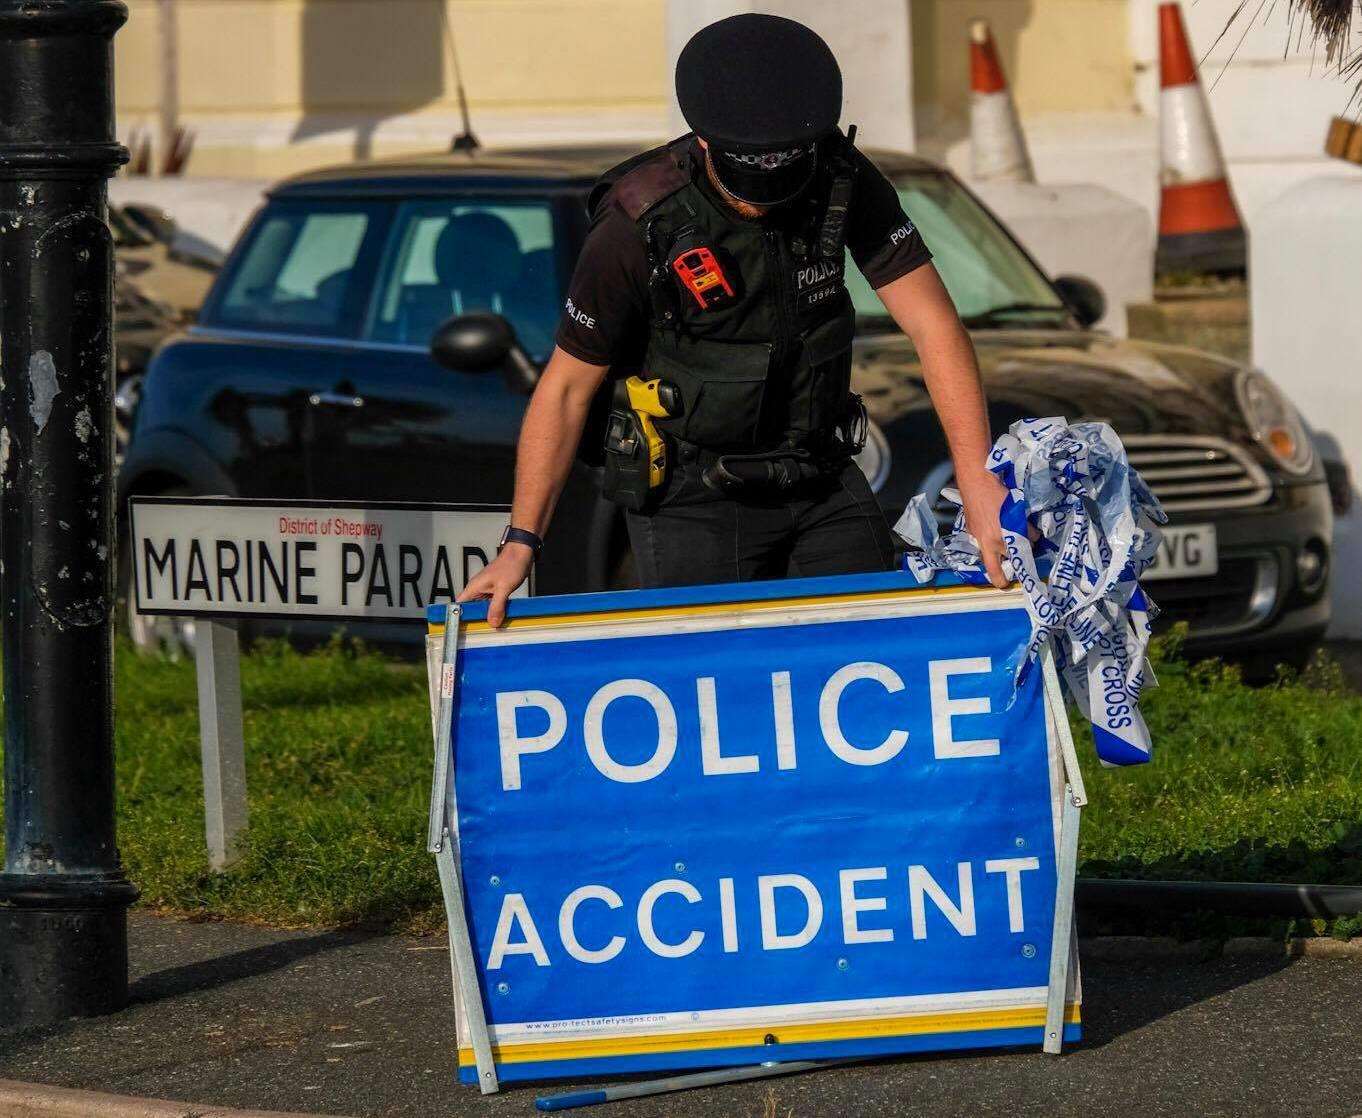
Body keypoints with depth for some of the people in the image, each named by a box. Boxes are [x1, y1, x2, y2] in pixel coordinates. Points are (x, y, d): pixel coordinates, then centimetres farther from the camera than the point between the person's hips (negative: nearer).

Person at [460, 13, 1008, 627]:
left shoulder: (843, 179, -11)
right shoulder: (639, 226, -20)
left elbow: (932, 324, -11)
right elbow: (567, 387, -12)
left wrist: (977, 481, -22)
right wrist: (520, 542, -14)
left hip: (823, 481, 4)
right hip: (690, 499, -4)